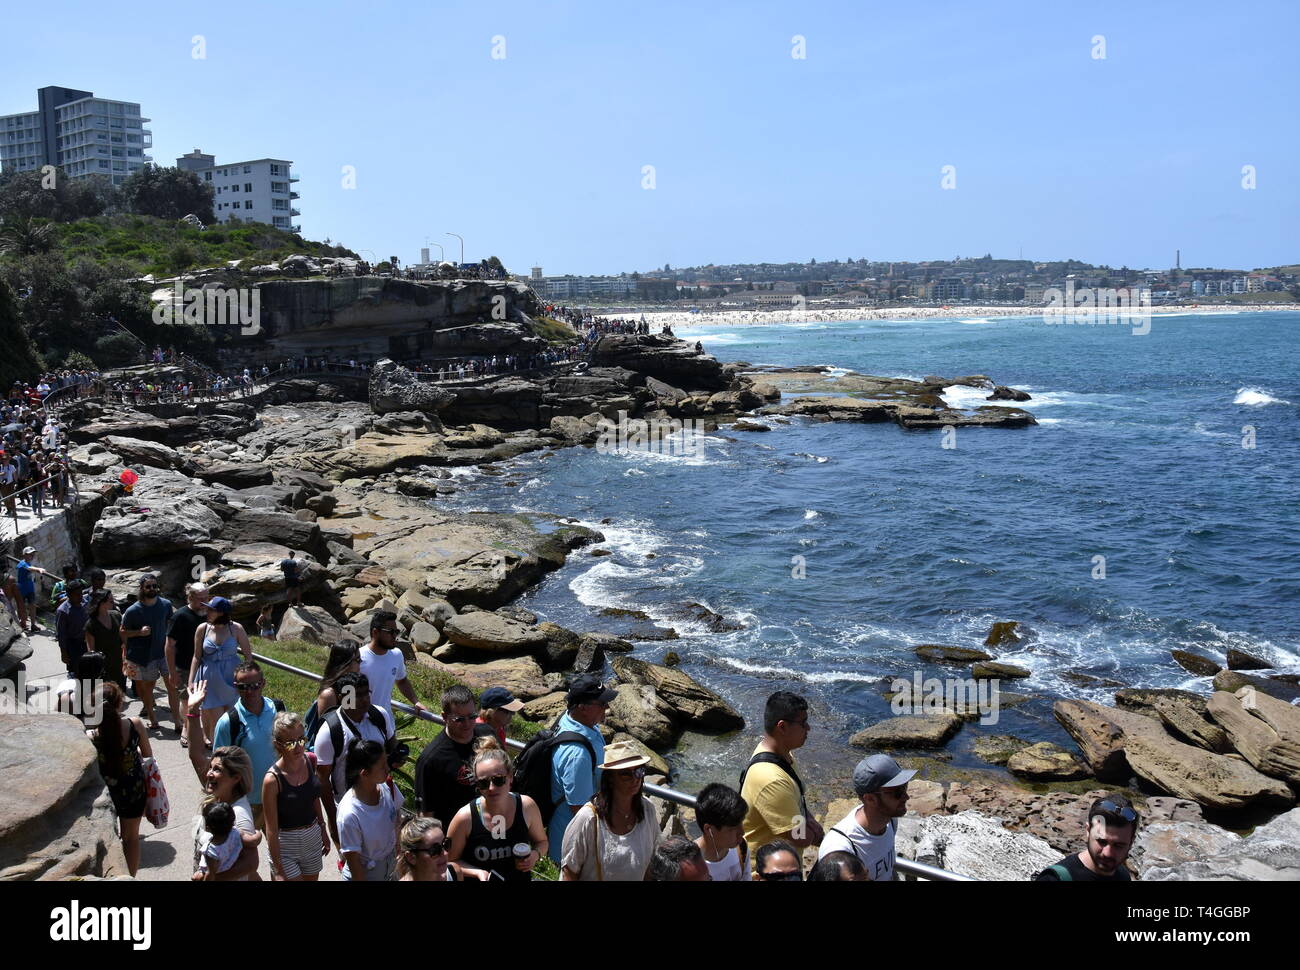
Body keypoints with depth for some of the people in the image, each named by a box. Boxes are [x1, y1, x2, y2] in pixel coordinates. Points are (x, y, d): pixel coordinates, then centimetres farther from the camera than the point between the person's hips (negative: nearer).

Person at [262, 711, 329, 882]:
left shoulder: (310, 760, -7)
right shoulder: (272, 779, -23)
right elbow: (271, 829, -18)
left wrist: (323, 829, 17)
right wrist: (278, 871, -16)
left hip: (313, 837, 6)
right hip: (284, 845, -5)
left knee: (311, 879, 18)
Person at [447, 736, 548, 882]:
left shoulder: (527, 806, -17)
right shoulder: (465, 818, -23)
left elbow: (541, 841, 0)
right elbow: (450, 861, -10)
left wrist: (535, 855, -18)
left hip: (521, 878, 1)